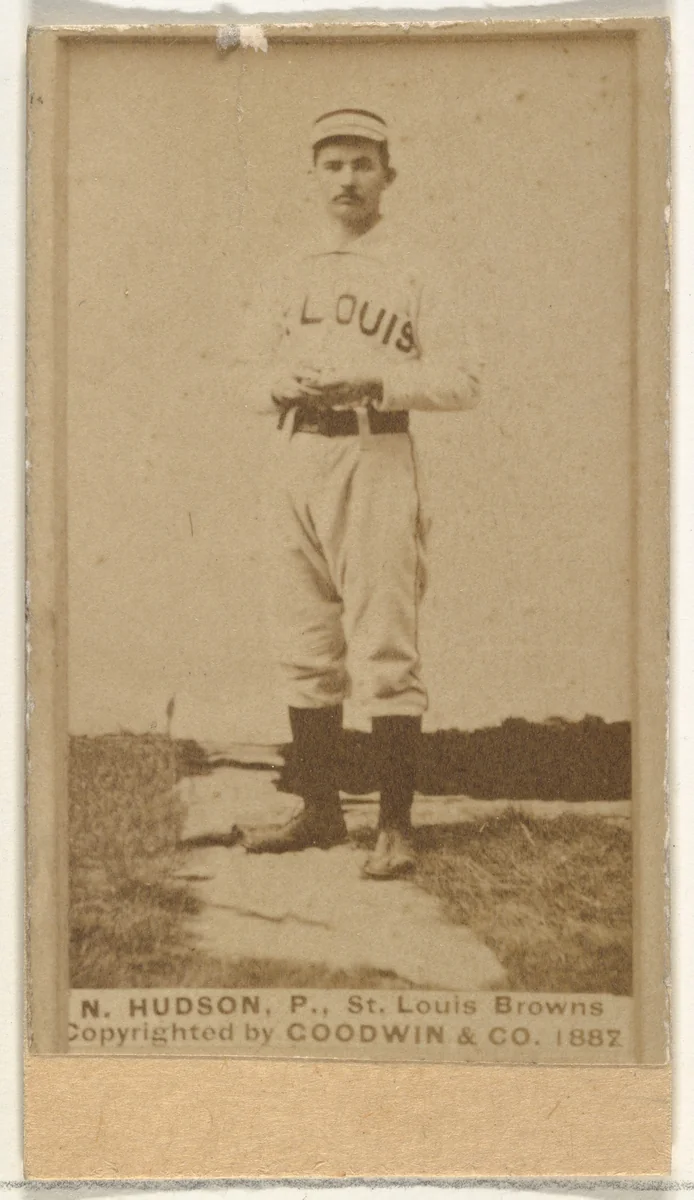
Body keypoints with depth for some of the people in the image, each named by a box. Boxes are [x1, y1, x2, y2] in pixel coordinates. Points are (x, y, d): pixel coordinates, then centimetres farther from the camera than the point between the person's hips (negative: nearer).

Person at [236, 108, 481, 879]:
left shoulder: (415, 276, 2)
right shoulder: (289, 280, 18)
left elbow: (461, 381, -5)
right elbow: (259, 376, 21)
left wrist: (370, 381, -17)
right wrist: (286, 381, -3)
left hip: (376, 458, -6)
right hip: (298, 460, 6)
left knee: (384, 653, -9)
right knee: (305, 654, 8)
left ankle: (395, 827, -6)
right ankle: (320, 811, 18)